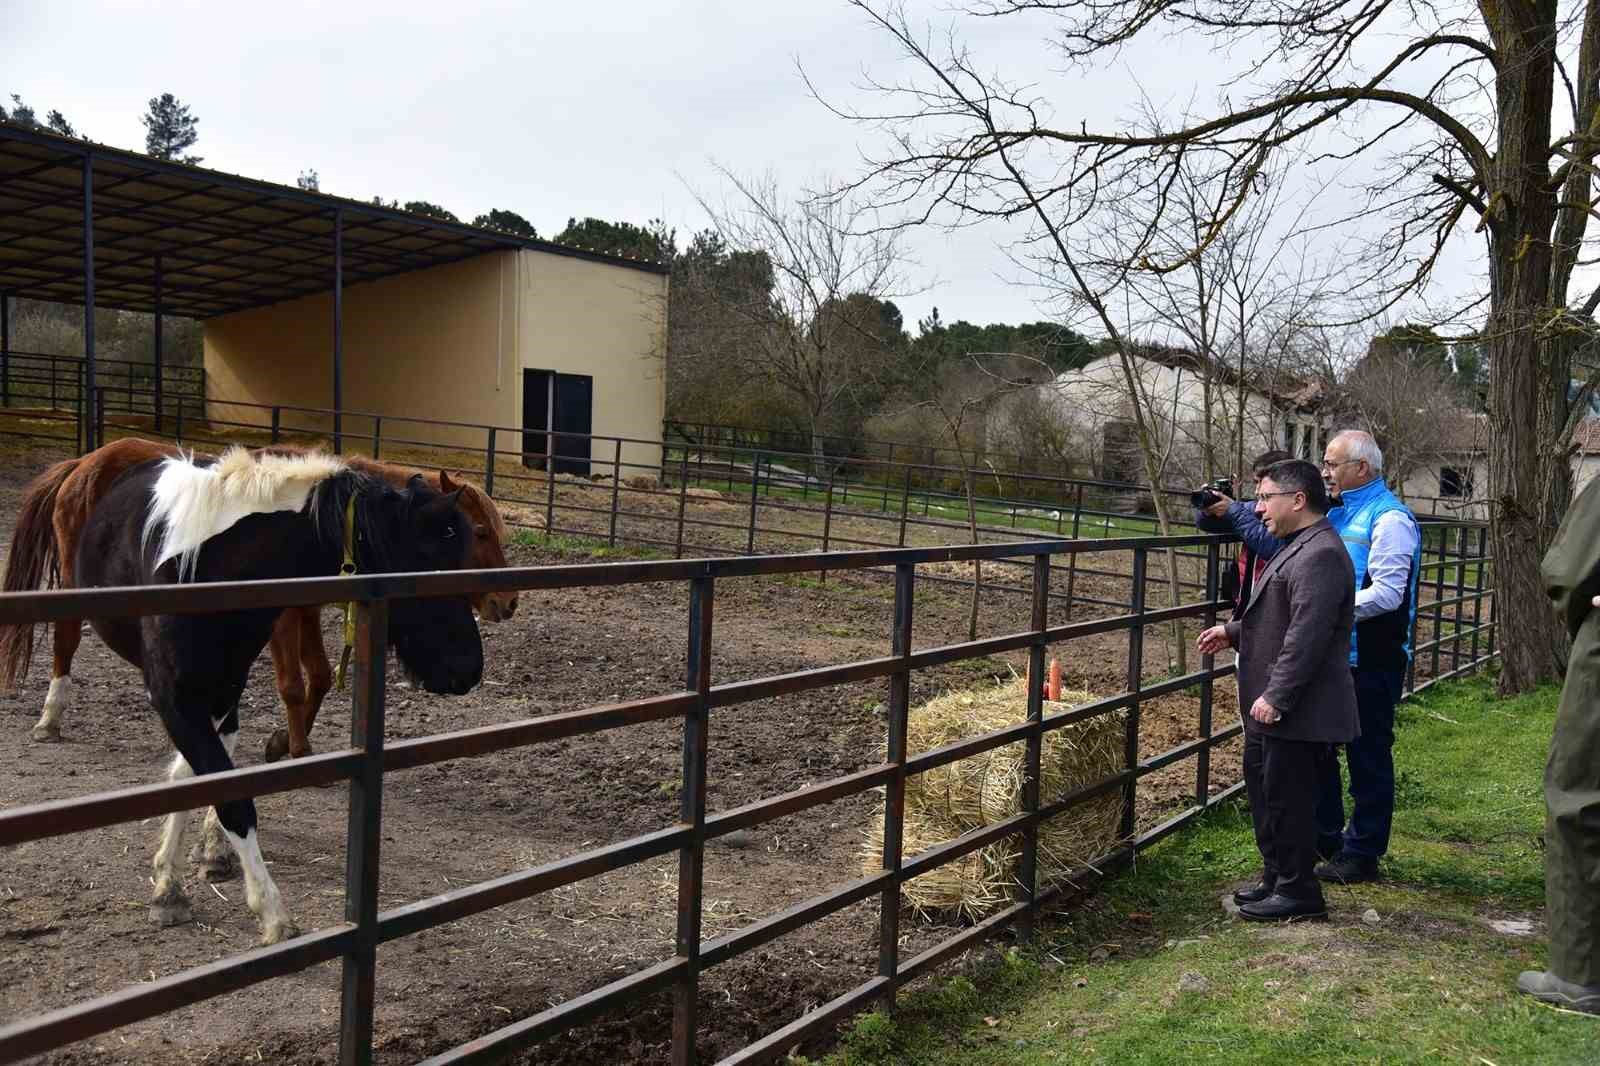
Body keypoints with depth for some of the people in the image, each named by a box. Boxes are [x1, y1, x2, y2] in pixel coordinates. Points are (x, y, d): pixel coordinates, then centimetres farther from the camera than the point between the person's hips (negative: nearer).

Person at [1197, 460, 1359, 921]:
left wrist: (1276, 696, -26)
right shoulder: (1298, 547, 16)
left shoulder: (1320, 555, -20)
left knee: (1286, 797, 0)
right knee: (1264, 790, 18)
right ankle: (1276, 878, 31)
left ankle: (1297, 892, 13)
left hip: (1298, 710, -11)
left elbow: (1307, 634, -26)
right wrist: (1233, 632, 20)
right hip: (1270, 705, 11)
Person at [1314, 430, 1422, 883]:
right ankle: (1324, 838, 31)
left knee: (1368, 757, 3)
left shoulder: (1389, 519, -15)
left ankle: (1362, 854, 14)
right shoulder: (1339, 512, 13)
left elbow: (1386, 594, -23)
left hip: (1370, 660, -9)